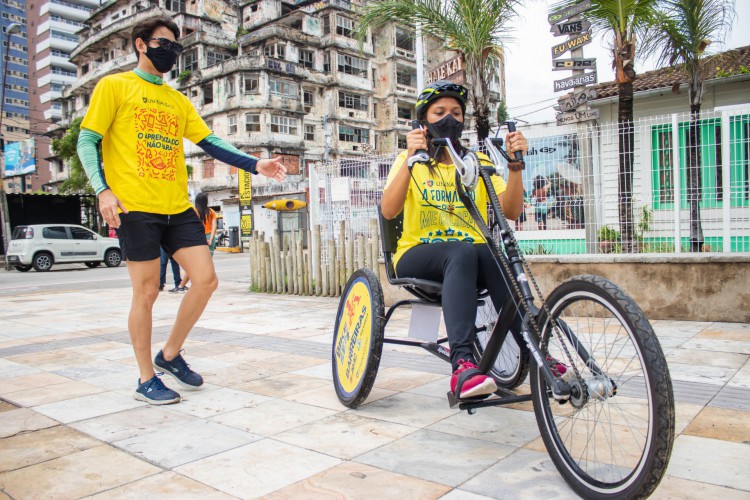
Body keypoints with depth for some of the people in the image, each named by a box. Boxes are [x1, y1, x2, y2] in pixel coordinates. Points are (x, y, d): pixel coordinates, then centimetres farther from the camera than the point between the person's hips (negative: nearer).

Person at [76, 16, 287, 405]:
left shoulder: (178, 100, 19)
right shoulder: (114, 86, 4)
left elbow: (209, 143, 12)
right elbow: (87, 141, -1)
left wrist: (255, 165, -2)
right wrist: (103, 190, -16)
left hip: (178, 207, 6)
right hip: (135, 207, -5)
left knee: (206, 280, -2)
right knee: (147, 292, -1)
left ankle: (170, 354, 20)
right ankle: (146, 380, 15)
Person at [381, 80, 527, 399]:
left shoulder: (478, 163, 13)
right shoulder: (410, 161, 6)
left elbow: (510, 210, -4)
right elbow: (388, 211, -15)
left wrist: (515, 164, -19)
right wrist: (411, 158, -25)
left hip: (471, 254, 3)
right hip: (417, 255, -2)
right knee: (462, 252, -36)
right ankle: (462, 363, -45)